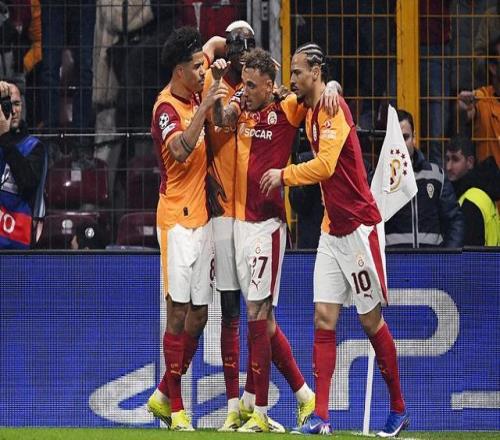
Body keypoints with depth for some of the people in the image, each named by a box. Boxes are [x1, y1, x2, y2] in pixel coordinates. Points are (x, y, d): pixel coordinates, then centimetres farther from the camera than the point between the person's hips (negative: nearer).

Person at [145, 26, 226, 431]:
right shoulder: (167, 108, -13)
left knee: (199, 314, 9)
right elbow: (181, 150, -32)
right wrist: (205, 106, -31)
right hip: (177, 218, -8)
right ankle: (176, 409, -4)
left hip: (202, 215, 8)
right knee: (179, 313, -8)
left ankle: (163, 396, 22)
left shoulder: (196, 95, 9)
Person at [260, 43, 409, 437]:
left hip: (358, 226, -8)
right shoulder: (310, 112, 10)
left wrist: (284, 175, -18)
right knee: (324, 319, -1)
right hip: (331, 229, 8)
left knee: (371, 320, 1)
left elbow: (326, 165, -26)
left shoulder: (333, 109, -16)